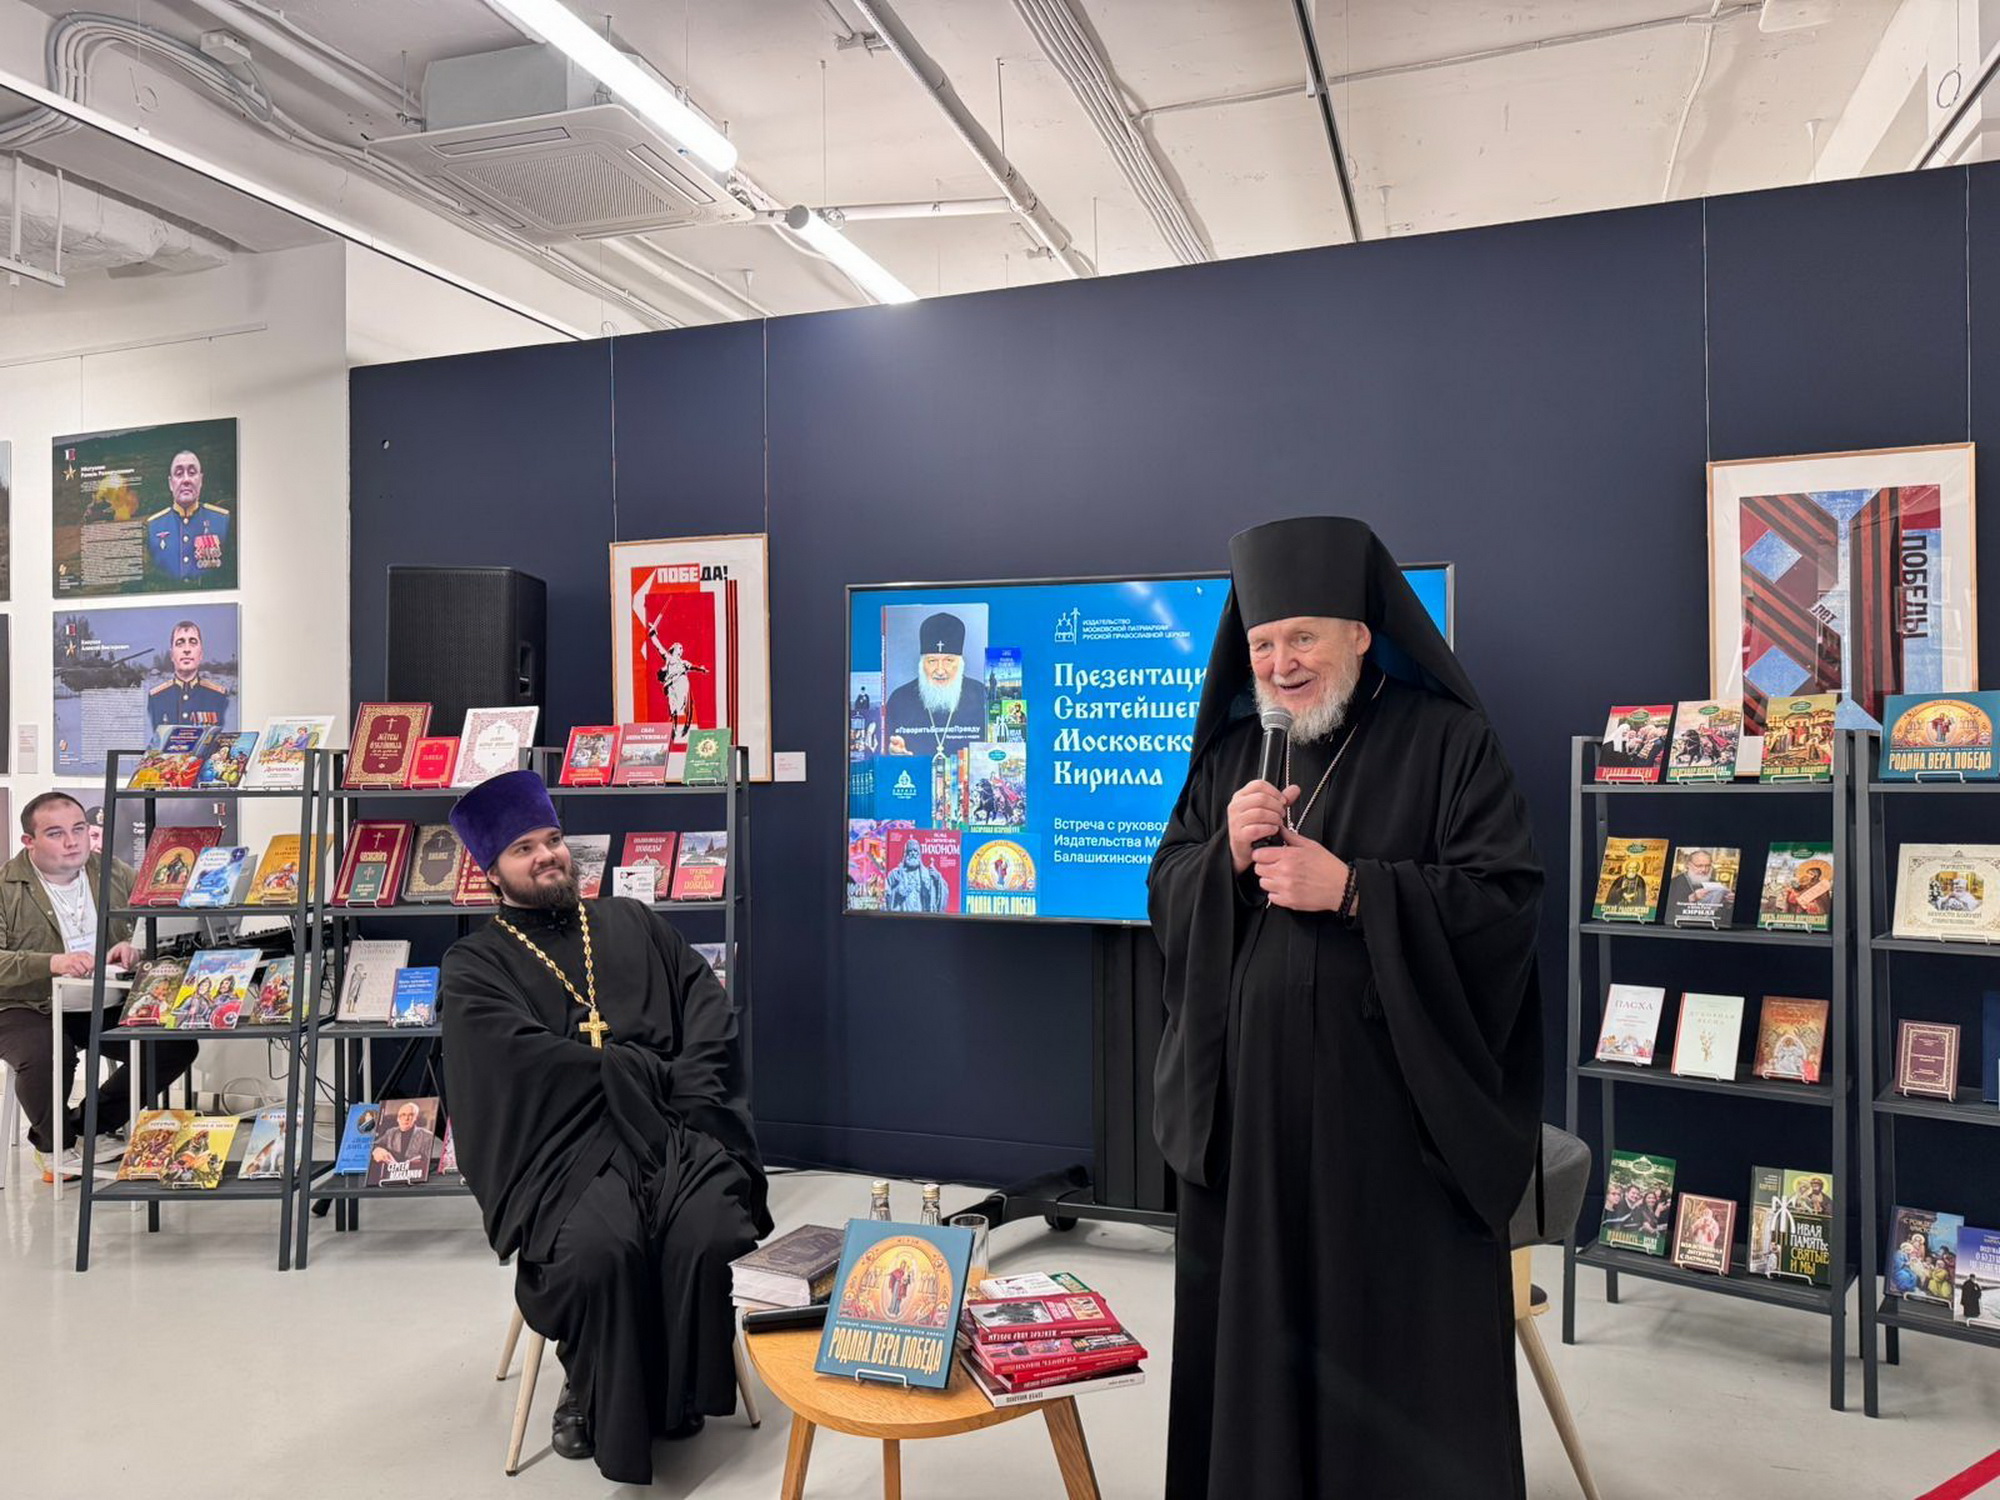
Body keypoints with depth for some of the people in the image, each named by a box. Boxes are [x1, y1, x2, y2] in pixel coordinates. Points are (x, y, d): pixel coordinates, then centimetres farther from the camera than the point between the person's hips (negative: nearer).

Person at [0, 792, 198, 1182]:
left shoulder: (116, 874, 8)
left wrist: (135, 946, -19)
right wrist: (52, 963, -31)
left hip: (108, 1007, 4)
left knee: (178, 1045, -16)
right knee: (47, 1055, -35)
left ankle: (90, 1126, 8)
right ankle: (53, 1144, 0)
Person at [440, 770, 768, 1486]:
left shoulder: (632, 923, 20)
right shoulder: (474, 965, 10)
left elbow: (709, 1009, 10)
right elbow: (525, 1059, -8)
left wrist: (683, 1093, -8)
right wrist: (651, 1072, -9)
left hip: (671, 1126, 3)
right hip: (561, 1141, -2)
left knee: (708, 1235, -25)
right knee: (597, 1250, -31)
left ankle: (680, 1392, 2)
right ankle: (598, 1393, 0)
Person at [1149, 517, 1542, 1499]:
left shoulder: (1447, 744, -4)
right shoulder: (1230, 753, 10)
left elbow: (1505, 899, -11)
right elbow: (1166, 896, 8)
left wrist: (1351, 889, -19)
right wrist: (1226, 854, -12)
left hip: (1393, 1096, -4)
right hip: (1249, 1094, 4)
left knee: (1396, 1333, 6)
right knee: (1257, 1323, 13)